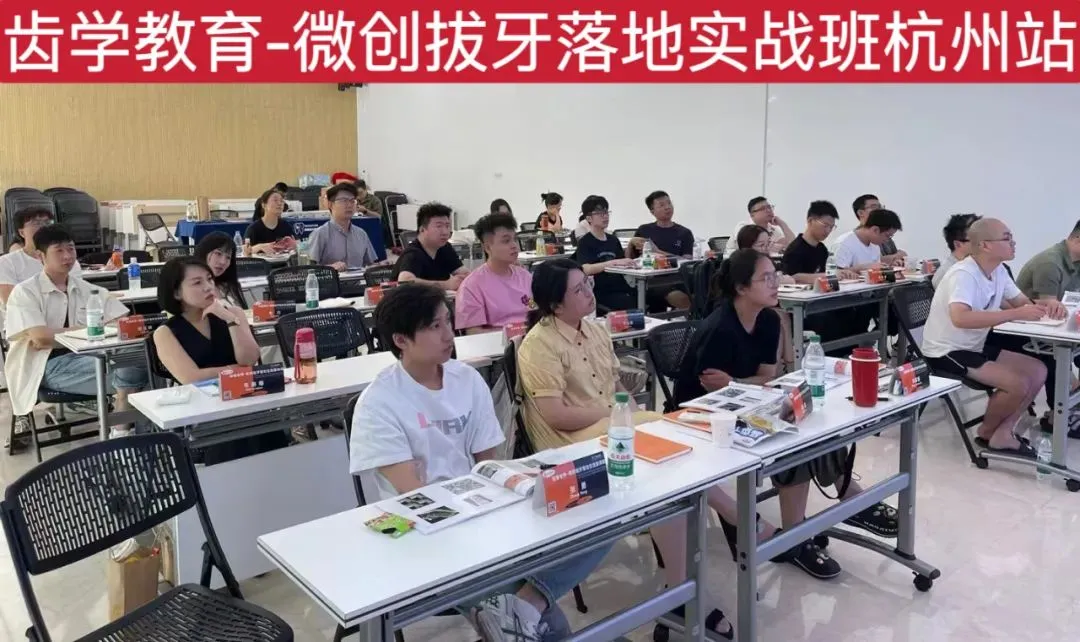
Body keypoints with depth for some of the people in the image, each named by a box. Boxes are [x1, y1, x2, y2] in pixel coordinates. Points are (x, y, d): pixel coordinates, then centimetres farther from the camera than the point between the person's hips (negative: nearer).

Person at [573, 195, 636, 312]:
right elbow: (586, 269, -18)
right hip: (602, 293, -6)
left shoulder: (613, 240, 20)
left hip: (622, 288, 6)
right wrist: (614, 262, -29)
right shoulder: (585, 242, 0)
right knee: (632, 304, -30)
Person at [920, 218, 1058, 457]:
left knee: (1038, 371, 2)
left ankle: (1002, 433, 8)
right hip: (946, 353, -9)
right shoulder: (963, 274, -24)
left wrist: (1046, 305, -11)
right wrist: (1016, 314, -38)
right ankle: (986, 433, 7)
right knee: (1018, 383, -19)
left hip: (975, 346, 9)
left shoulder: (999, 271, 2)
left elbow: (1023, 302, 13)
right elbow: (960, 318, -42)